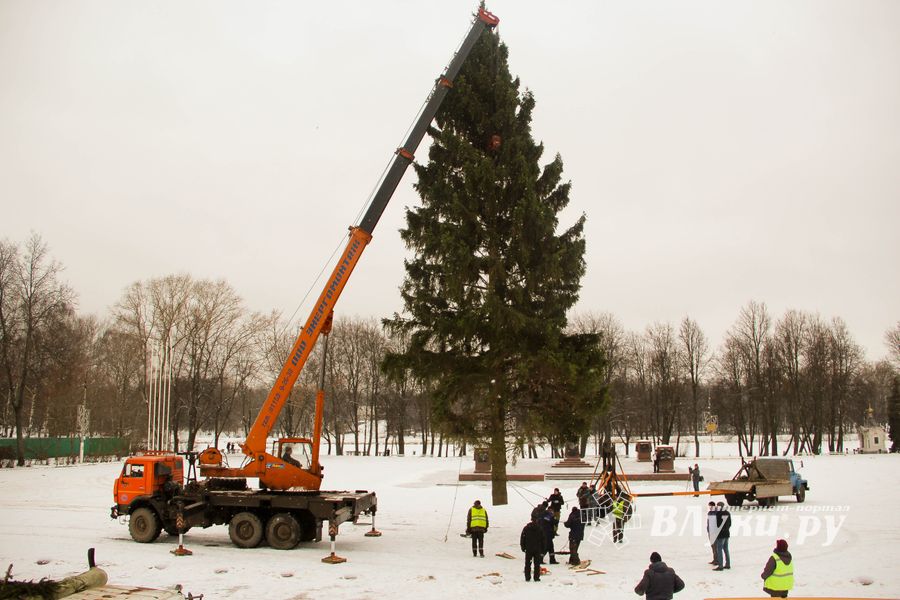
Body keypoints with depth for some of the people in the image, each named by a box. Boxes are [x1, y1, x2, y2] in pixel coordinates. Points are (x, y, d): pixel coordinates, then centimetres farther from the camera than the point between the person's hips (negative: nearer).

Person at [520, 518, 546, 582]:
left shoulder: (526, 528, -3)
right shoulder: (540, 529, -4)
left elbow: (522, 539, 0)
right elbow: (544, 540, 1)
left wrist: (523, 547, 10)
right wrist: (543, 550, 9)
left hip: (528, 550, 1)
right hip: (537, 550, 0)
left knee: (527, 564, 8)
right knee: (537, 564, 6)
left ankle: (527, 577, 6)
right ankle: (536, 577, 2)